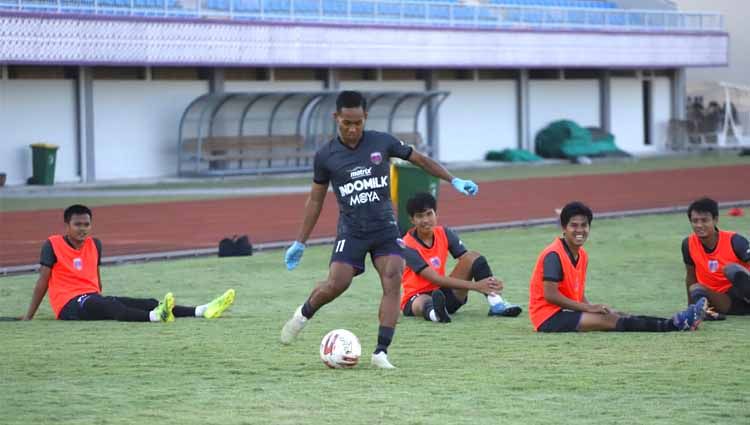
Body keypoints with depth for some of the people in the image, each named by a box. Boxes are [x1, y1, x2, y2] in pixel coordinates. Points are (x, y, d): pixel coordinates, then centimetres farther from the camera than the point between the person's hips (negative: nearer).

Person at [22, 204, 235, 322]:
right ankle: (155, 316, -67)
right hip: (70, 305, -7)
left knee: (147, 303, -12)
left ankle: (203, 310, -27)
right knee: (112, 305, -37)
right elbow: (43, 281, -3)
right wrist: (29, 316, -1)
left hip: (93, 299, 7)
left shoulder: (94, 244, 14)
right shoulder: (53, 245, -4)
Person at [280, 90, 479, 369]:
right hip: (351, 231, -1)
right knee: (336, 284, -17)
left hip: (385, 228, 1)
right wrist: (300, 243, 9)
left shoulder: (382, 142, -1)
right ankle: (304, 314, 16)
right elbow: (315, 200, 8)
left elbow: (419, 159, 12)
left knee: (393, 281, -19)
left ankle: (381, 352, -17)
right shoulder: (326, 155, -2)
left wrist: (454, 181, 8)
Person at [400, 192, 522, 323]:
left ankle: (496, 304, -28)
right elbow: (434, 278, -25)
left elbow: (470, 261, -6)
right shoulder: (408, 246, -17)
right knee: (424, 302, -43)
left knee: (474, 257, -12)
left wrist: (491, 281, -28)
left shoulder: (444, 234, 0)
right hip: (416, 298, -5)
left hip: (443, 293, 5)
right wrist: (474, 286, -31)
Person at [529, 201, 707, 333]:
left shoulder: (582, 255, 13)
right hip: (548, 317, -9)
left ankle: (676, 323, -22)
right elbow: (550, 295, -22)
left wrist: (593, 308, -3)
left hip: (568, 312, 9)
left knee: (617, 316, -9)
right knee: (609, 320, -21)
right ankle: (673, 325, -32)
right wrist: (588, 308, -18)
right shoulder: (553, 255, -16)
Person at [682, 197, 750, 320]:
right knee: (696, 290, -27)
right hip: (725, 301, 3)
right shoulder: (689, 244, -4)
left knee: (732, 269, -34)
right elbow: (691, 277, 10)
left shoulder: (734, 241, -15)